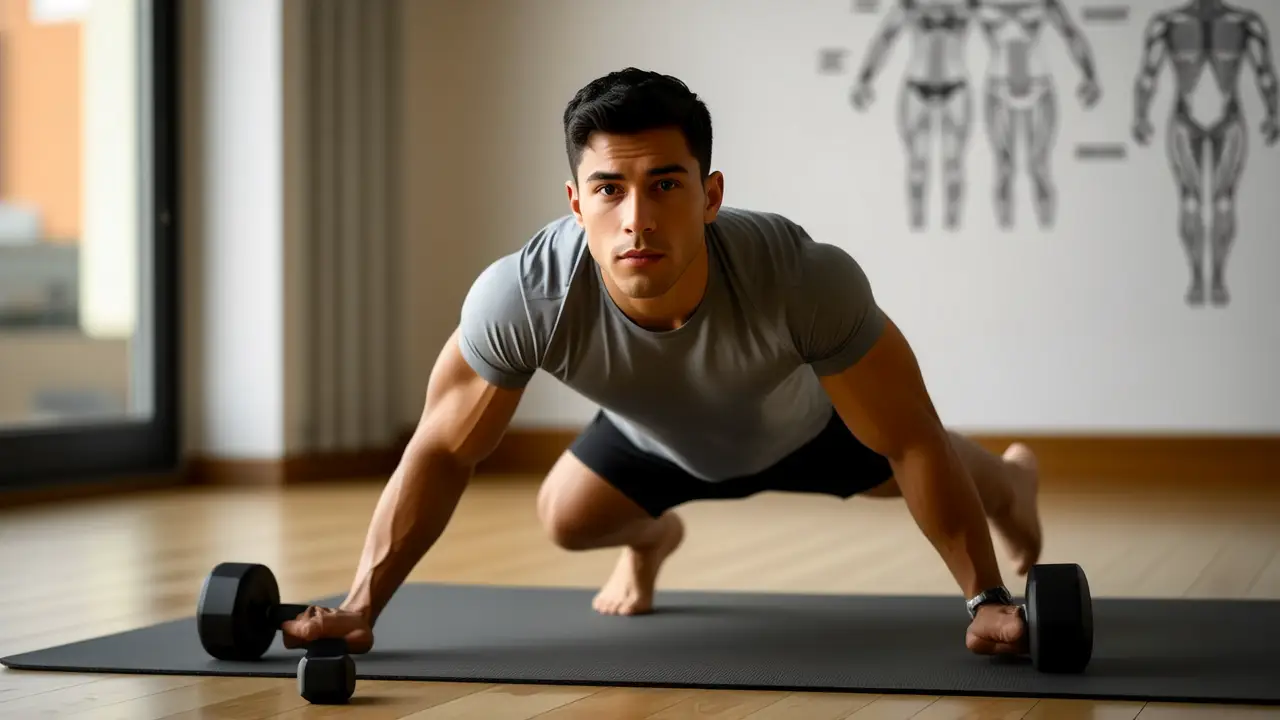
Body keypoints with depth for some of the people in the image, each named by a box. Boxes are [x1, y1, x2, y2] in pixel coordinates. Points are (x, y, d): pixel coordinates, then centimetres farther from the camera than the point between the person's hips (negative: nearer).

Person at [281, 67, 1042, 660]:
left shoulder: (808, 279, -49)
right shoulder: (522, 297, -44)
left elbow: (912, 445, -35)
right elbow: (441, 451, -28)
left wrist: (987, 599, -32)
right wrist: (361, 606, -33)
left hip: (809, 424, -1)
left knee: (934, 467, 20)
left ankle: (1010, 480, 61)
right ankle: (652, 539, 44)